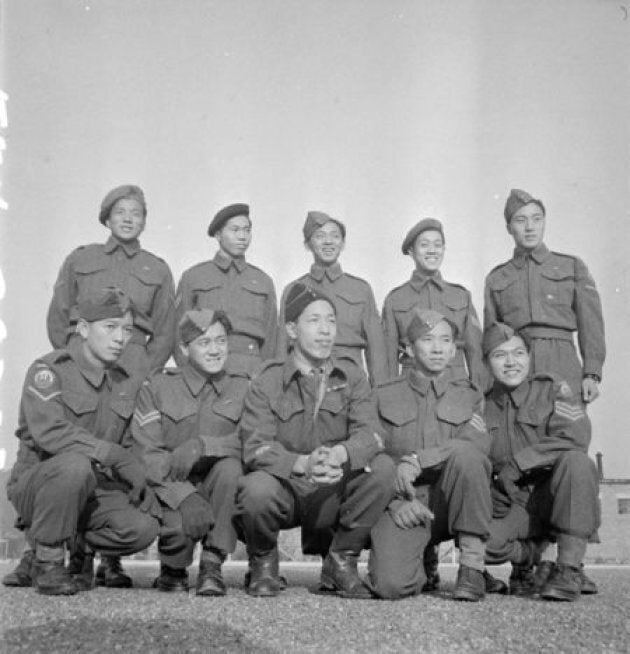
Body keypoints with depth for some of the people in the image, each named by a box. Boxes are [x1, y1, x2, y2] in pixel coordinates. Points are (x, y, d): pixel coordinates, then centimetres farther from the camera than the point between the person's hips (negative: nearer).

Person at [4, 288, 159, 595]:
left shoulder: (127, 383, 10)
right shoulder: (48, 371, -10)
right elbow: (48, 432, -26)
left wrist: (140, 484, -5)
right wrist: (113, 455, -30)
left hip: (94, 489, 5)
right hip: (37, 483, -5)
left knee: (143, 527, -23)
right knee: (75, 465, -38)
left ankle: (79, 548, 8)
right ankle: (47, 559, -16)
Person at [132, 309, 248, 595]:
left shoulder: (243, 388, 6)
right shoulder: (157, 387, 2)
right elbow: (147, 454, -9)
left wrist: (202, 446, -25)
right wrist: (185, 496, -25)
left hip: (218, 492, 1)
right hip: (170, 491, -1)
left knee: (230, 466, -30)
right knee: (180, 527, -33)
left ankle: (212, 566, -16)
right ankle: (173, 570, 6)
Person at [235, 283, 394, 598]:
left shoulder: (351, 376, 4)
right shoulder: (267, 383, -3)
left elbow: (369, 435, -10)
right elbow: (255, 448, -15)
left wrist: (340, 453, -34)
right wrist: (302, 464, -35)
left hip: (334, 495, 2)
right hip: (285, 490, -2)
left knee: (383, 467, -22)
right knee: (256, 489, -35)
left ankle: (340, 561, -2)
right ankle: (263, 562, 2)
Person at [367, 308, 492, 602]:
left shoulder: (469, 395, 14)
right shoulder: (384, 396, 13)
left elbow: (477, 442, -7)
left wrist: (417, 460, -19)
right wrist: (397, 501, -14)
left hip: (449, 503, 1)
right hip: (401, 503, 0)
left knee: (464, 454, -31)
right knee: (391, 584, -27)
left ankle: (472, 566, -20)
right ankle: (423, 565, 11)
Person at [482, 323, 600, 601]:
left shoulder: (553, 388, -2)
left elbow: (575, 437, -19)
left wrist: (518, 463, -21)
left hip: (557, 496, -2)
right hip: (513, 505, 2)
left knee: (576, 461, -34)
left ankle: (570, 568, -25)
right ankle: (527, 559, 5)